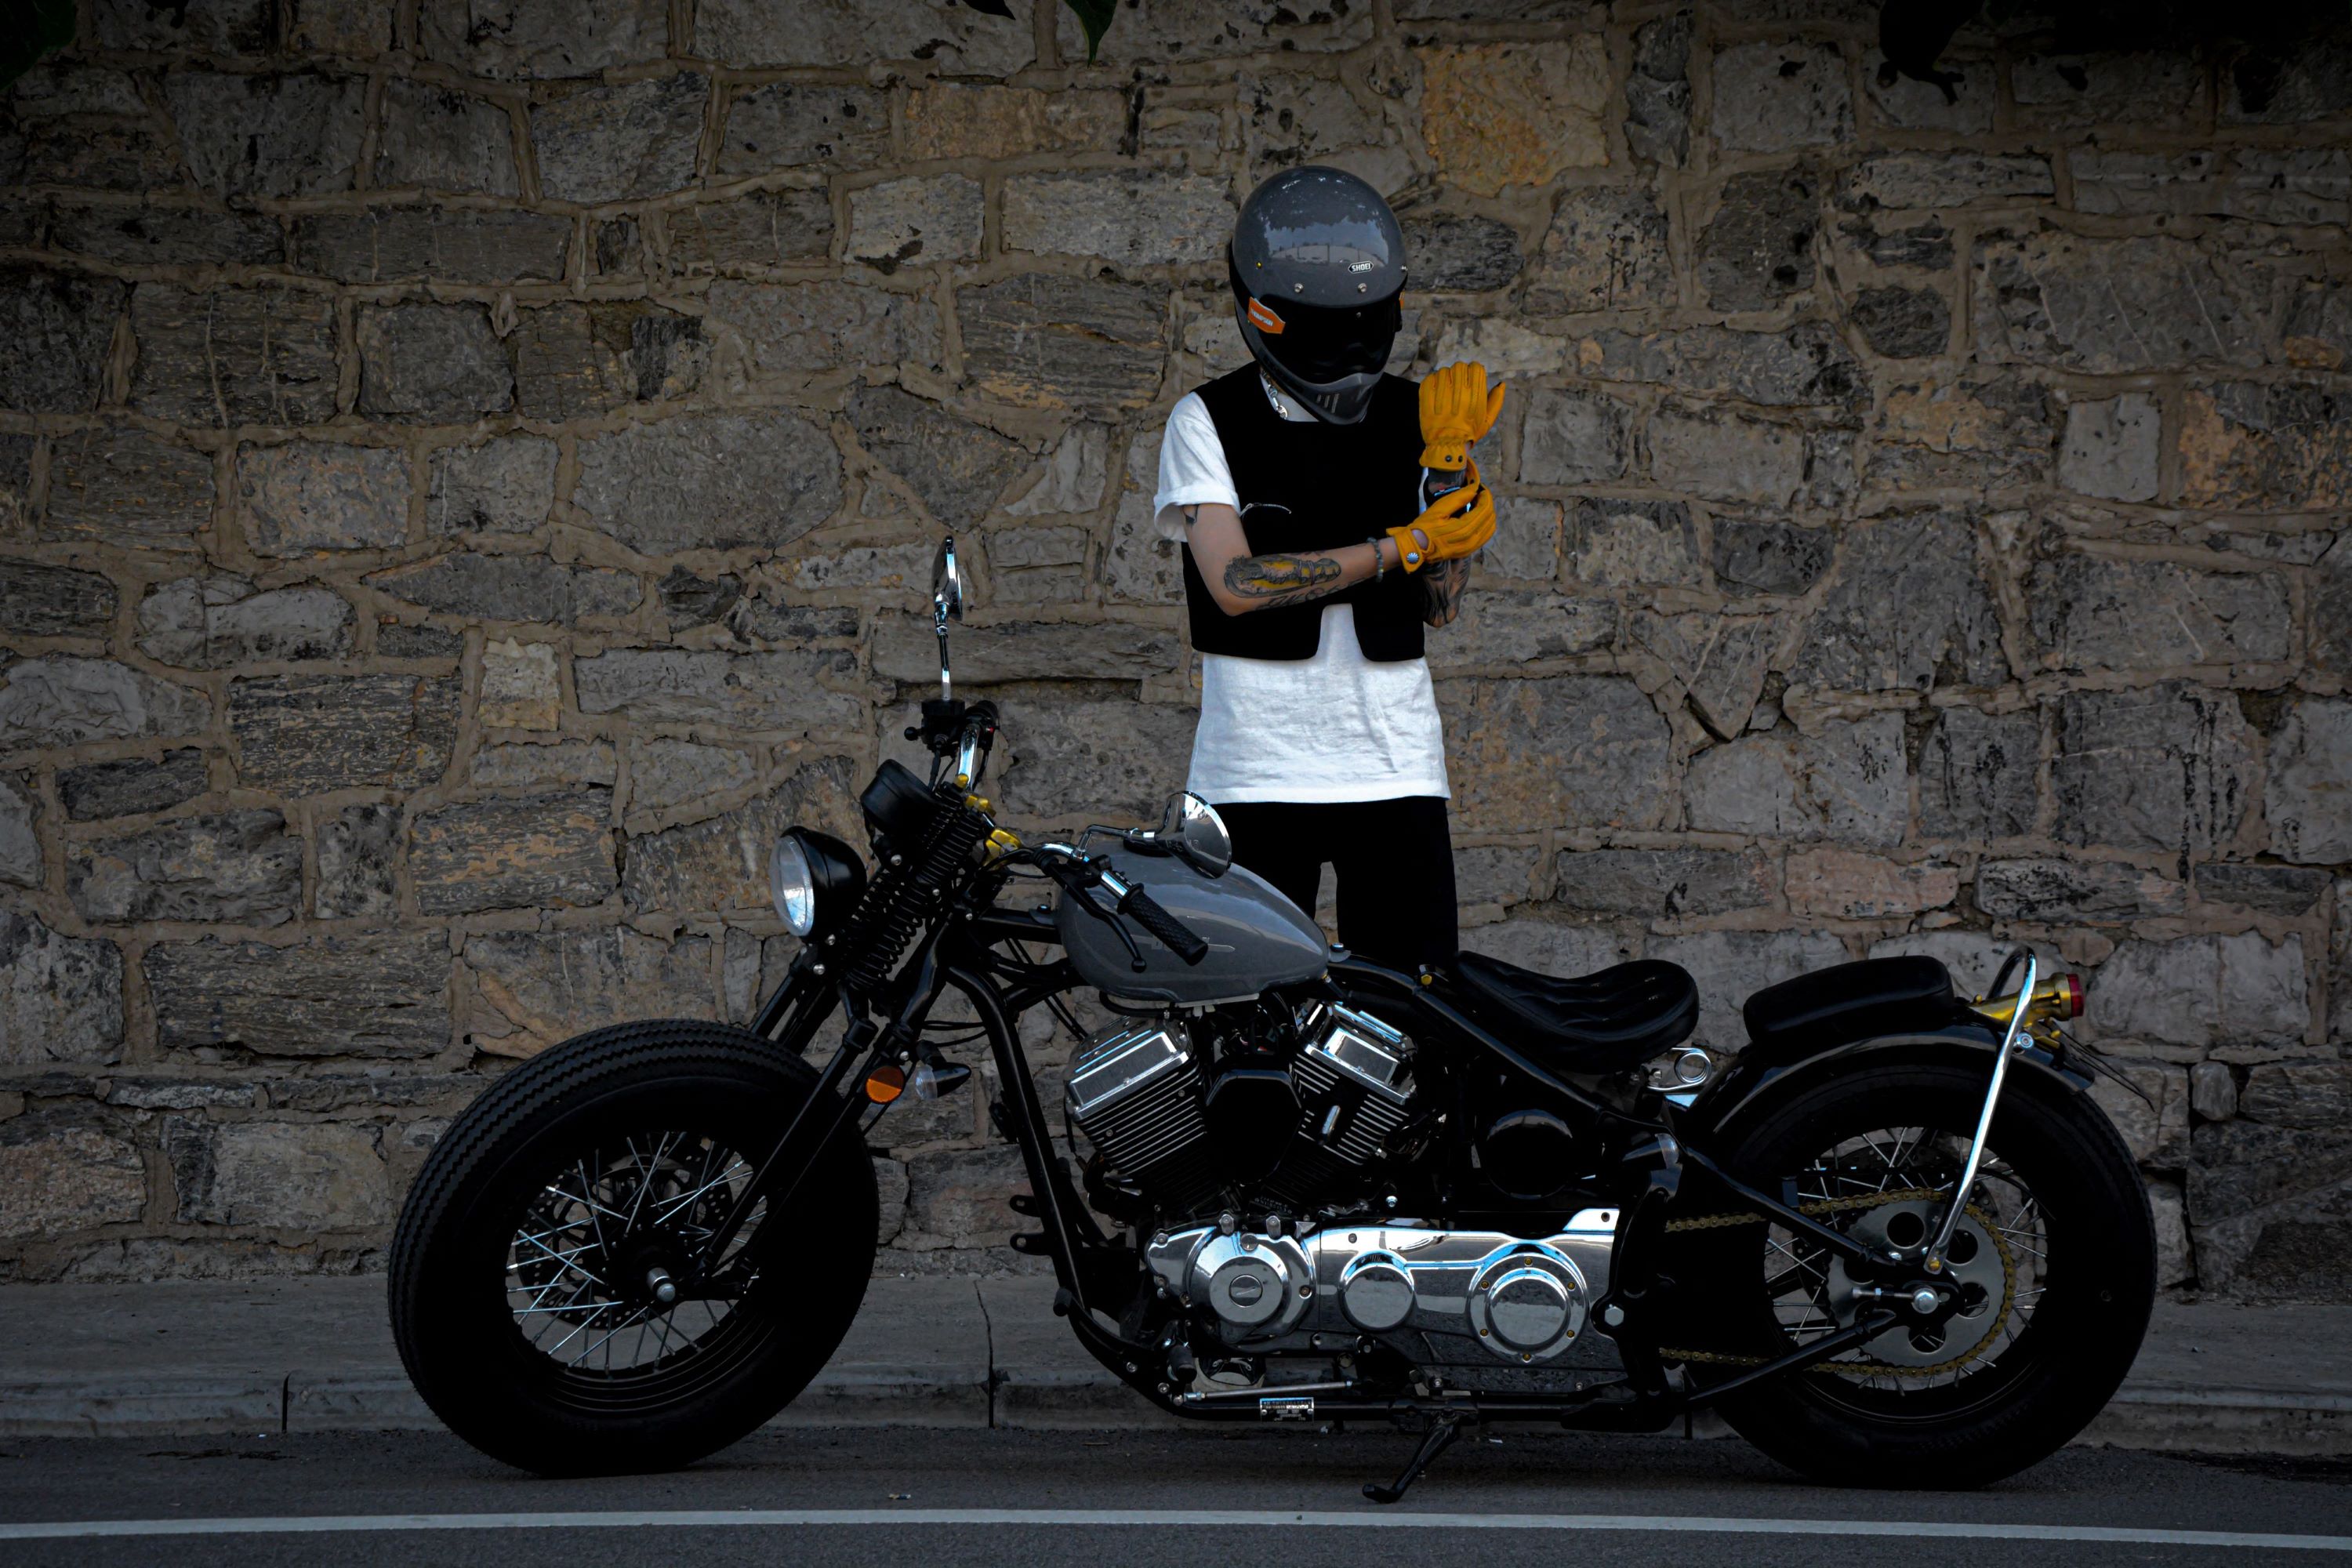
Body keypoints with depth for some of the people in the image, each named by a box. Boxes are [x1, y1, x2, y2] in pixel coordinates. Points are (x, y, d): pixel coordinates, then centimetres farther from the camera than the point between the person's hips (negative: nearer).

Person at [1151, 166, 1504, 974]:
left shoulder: (1415, 416, 9)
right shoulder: (1206, 421, 1)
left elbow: (1440, 601, 2)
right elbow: (1233, 582, -13)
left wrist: (1447, 462, -10)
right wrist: (1403, 546, -12)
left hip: (1394, 768, 2)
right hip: (1256, 775, -2)